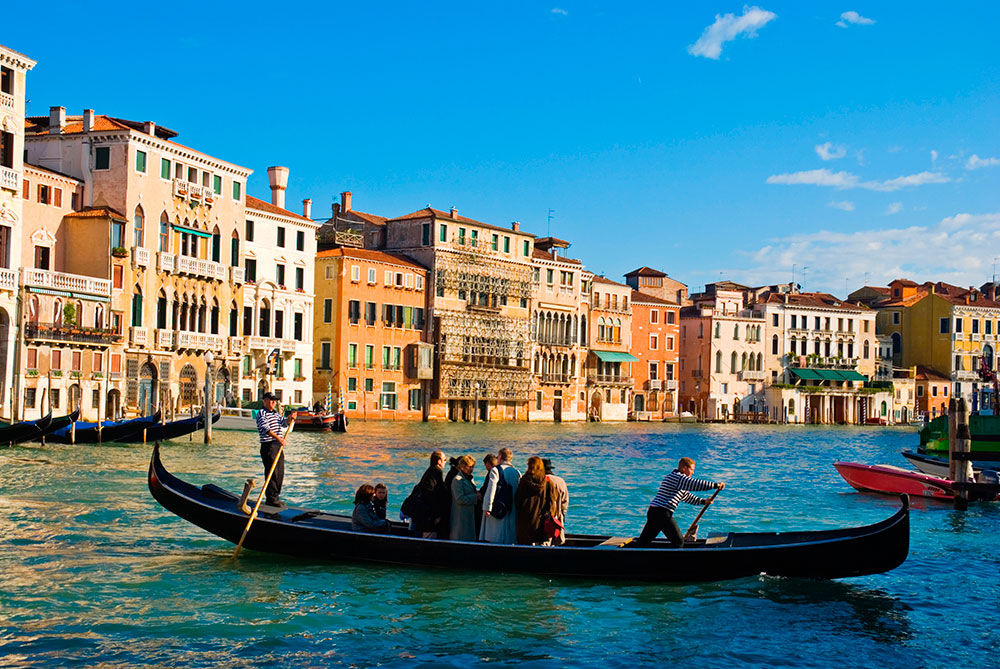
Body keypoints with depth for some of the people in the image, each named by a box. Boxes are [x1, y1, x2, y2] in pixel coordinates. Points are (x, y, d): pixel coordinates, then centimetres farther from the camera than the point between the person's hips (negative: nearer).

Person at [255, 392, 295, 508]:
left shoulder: (276, 413, 21)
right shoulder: (262, 413, -7)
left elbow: (284, 423, 12)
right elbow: (265, 428, -21)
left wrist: (291, 419, -10)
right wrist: (277, 437, -32)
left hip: (278, 446, 8)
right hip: (268, 446, -8)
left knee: (280, 473, 10)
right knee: (272, 473, -8)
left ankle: (275, 497, 18)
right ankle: (272, 498, -4)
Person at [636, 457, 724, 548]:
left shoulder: (669, 477, 26)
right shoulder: (679, 477, -6)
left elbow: (686, 496, 33)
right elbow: (697, 484, -18)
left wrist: (702, 501, 28)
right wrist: (716, 485, -9)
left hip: (652, 511, 10)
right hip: (663, 513, -10)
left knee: (643, 541, 11)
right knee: (678, 541, 1)